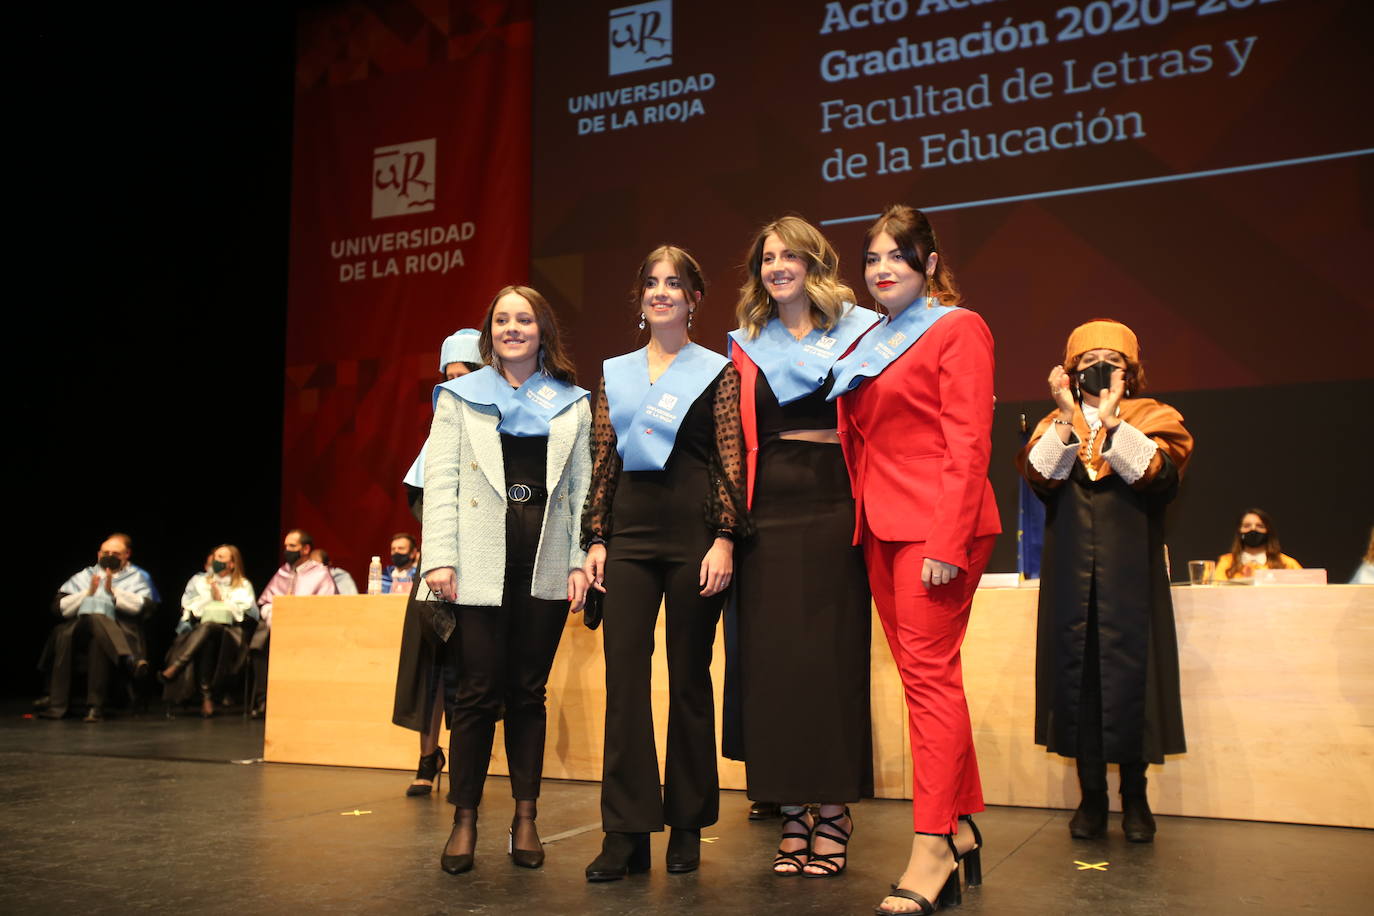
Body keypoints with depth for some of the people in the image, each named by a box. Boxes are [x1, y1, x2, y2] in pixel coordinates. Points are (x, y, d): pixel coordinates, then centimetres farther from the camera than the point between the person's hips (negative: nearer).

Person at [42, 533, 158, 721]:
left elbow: (145, 607, -2)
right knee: (63, 633, -31)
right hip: (80, 627, 3)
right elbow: (60, 607, 10)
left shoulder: (138, 577, 19)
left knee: (97, 628, -37)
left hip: (120, 632, -3)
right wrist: (88, 593, -2)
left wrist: (113, 591, -5)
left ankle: (95, 706, -36)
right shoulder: (85, 576, 25)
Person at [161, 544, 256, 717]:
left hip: (230, 634, -2)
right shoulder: (198, 580, 27)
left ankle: (175, 667, -45)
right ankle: (206, 695, -44)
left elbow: (250, 612, 4)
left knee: (209, 627, -38)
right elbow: (187, 607, 15)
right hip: (196, 631, 2)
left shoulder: (244, 586, 21)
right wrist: (209, 599, 4)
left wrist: (222, 599, 4)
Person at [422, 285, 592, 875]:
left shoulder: (572, 404, 14)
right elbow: (440, 481, 3)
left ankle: (526, 819, 14)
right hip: (481, 562, -1)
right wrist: (439, 558, -7)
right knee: (478, 691, -2)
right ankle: (465, 820, 9)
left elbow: (582, 488, 9)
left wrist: (581, 562, 0)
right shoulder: (461, 397, 11)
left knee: (528, 691, 6)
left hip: (545, 563, 1)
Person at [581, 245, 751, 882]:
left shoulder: (717, 371, 5)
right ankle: (626, 832, 2)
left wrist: (724, 539, -11)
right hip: (630, 532, 3)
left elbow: (731, 462, -1)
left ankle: (687, 828, 15)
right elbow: (603, 461, 13)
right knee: (624, 674, -4)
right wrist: (596, 538, 5)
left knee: (690, 676, 3)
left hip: (693, 531, -3)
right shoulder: (615, 373, 15)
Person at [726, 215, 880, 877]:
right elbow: (737, 439, 12)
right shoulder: (747, 345, 14)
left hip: (834, 507, -2)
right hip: (768, 513, 2)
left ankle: (833, 813, 8)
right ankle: (792, 814, 11)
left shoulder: (856, 332, 7)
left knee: (833, 655, -2)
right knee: (772, 657, 1)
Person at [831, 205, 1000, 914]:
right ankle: (961, 830, 19)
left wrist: (947, 541, -18)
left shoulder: (957, 328, -2)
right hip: (883, 526, 7)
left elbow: (968, 443, -11)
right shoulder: (869, 344, 20)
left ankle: (931, 852, -4)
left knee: (927, 671, -10)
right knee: (926, 673, 9)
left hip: (936, 523, -7)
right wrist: (864, 515, 9)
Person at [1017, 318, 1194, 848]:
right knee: (1077, 671, 1)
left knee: (1129, 672, -2)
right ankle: (1092, 793, 11)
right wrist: (1068, 418, -15)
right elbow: (1038, 475, -6)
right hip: (1070, 574, 2)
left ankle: (1134, 795, 12)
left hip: (1130, 576, -2)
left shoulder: (1154, 419, 8)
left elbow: (1157, 471, -13)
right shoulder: (1055, 423, 13)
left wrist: (1109, 420, -18)